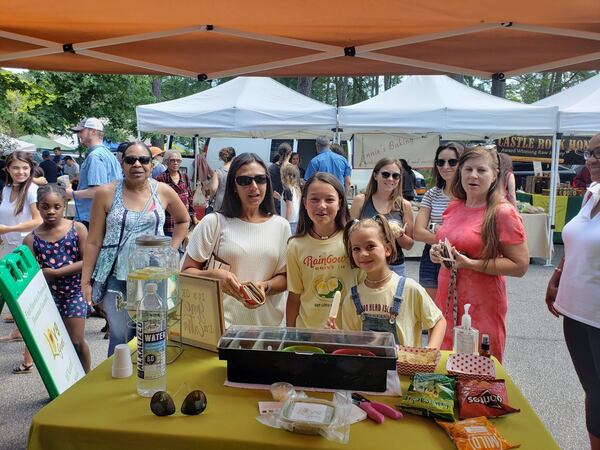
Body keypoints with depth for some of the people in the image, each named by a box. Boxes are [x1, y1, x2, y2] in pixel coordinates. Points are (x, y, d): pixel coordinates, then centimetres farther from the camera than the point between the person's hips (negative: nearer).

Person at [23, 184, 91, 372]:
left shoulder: (77, 228, -5)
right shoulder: (32, 239, -2)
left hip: (74, 290, -1)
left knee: (77, 341, 3)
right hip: (47, 293, 2)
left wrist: (55, 272, -16)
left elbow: (87, 261, -12)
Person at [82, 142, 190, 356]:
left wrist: (171, 249, 5)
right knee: (120, 337, 5)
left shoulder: (164, 191, 0)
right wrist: (86, 281, -2)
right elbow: (94, 242, -2)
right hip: (117, 278, -1)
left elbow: (183, 220, 17)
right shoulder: (106, 193, -5)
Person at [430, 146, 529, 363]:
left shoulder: (503, 212, -12)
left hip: (482, 308, -6)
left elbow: (520, 265, -14)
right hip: (447, 303, 6)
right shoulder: (453, 208, 7)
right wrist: (437, 252, 1)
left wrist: (470, 264, -21)